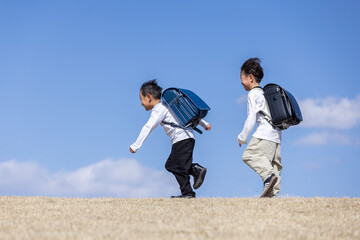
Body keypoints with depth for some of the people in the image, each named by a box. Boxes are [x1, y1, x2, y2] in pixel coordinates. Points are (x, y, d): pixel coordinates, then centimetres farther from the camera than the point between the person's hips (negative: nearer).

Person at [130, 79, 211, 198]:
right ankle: (195, 169, 4)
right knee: (170, 165, 10)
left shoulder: (159, 109, -7)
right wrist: (204, 124, 32)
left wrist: (135, 146, -15)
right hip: (186, 139, 10)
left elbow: (148, 128, -15)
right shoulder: (166, 106, 23)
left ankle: (187, 193, -3)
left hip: (183, 138, -10)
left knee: (178, 168, -6)